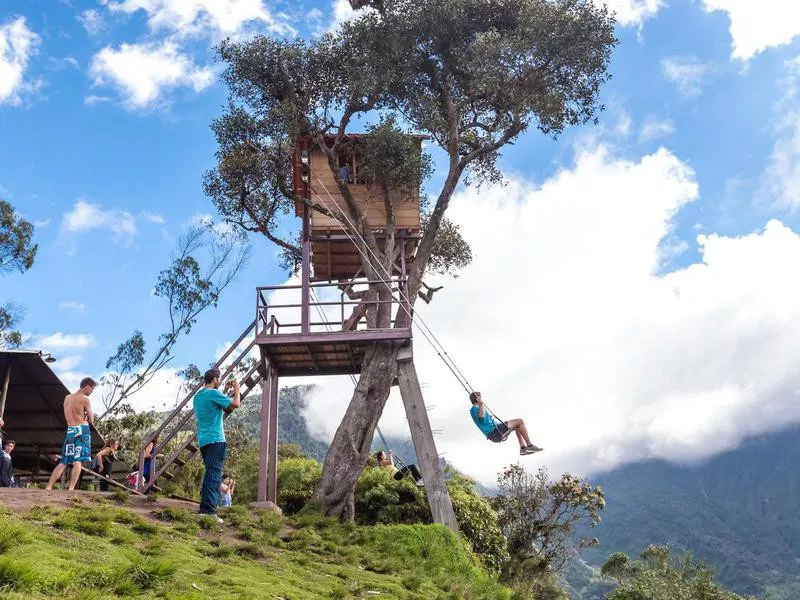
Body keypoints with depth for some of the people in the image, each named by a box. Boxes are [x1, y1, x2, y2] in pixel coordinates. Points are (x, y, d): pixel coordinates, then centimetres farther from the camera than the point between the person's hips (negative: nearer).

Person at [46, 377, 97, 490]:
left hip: (70, 431, 6)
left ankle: (49, 486, 7)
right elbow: (91, 420, -2)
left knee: (63, 462, 11)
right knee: (78, 461, -9)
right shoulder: (85, 399, -4)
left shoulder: (67, 398, 17)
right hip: (82, 430, -6)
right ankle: (71, 488, -18)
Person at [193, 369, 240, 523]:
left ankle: (204, 508, 16)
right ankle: (209, 510, -19)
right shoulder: (214, 393, -10)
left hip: (203, 441, 9)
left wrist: (225, 391, 31)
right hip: (216, 440, -9)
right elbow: (235, 404, -13)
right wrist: (236, 389, 4)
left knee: (210, 474, 16)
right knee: (214, 475, -12)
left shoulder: (198, 396, 17)